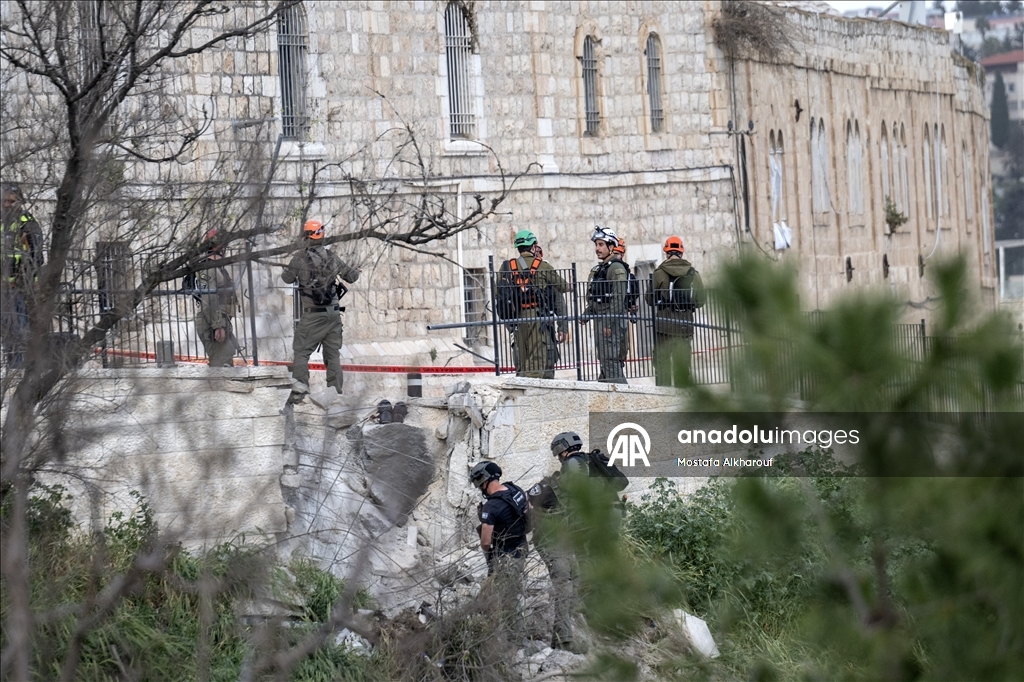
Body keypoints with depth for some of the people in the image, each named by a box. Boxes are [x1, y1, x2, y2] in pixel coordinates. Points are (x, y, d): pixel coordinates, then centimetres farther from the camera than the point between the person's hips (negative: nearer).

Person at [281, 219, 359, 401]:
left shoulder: (300, 258, -9)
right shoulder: (333, 258, 4)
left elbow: (287, 278, 5)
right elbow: (352, 276, 15)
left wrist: (288, 269, 28)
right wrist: (356, 270, 39)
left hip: (312, 314, -4)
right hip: (334, 313, 4)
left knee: (301, 352, 3)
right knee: (333, 354, 11)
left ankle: (299, 391, -6)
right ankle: (336, 391, 11)